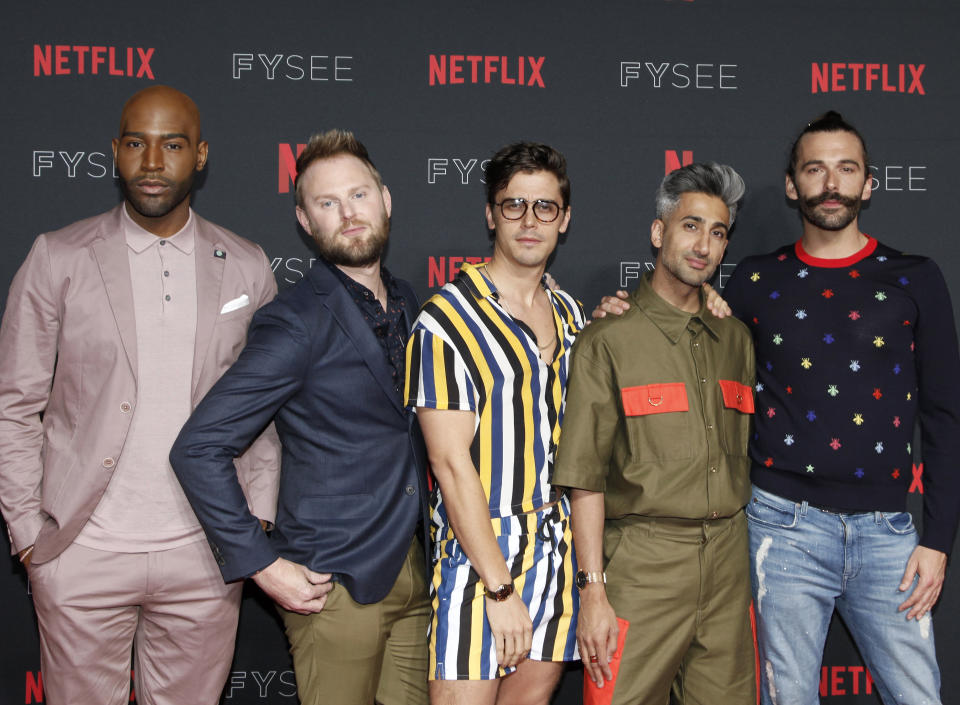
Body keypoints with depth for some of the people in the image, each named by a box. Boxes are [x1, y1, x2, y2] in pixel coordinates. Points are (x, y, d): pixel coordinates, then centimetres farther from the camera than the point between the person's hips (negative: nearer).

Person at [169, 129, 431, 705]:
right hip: (337, 584, -7)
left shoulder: (405, 302, 9)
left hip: (413, 569, 7)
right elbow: (198, 449, -17)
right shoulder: (296, 323, -14)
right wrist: (263, 564, -17)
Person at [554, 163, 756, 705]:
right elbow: (585, 476, -7)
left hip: (729, 560, 5)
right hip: (644, 563, -5)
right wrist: (593, 590, -12)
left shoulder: (736, 339, 13)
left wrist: (754, 560, 13)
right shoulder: (611, 339, -4)